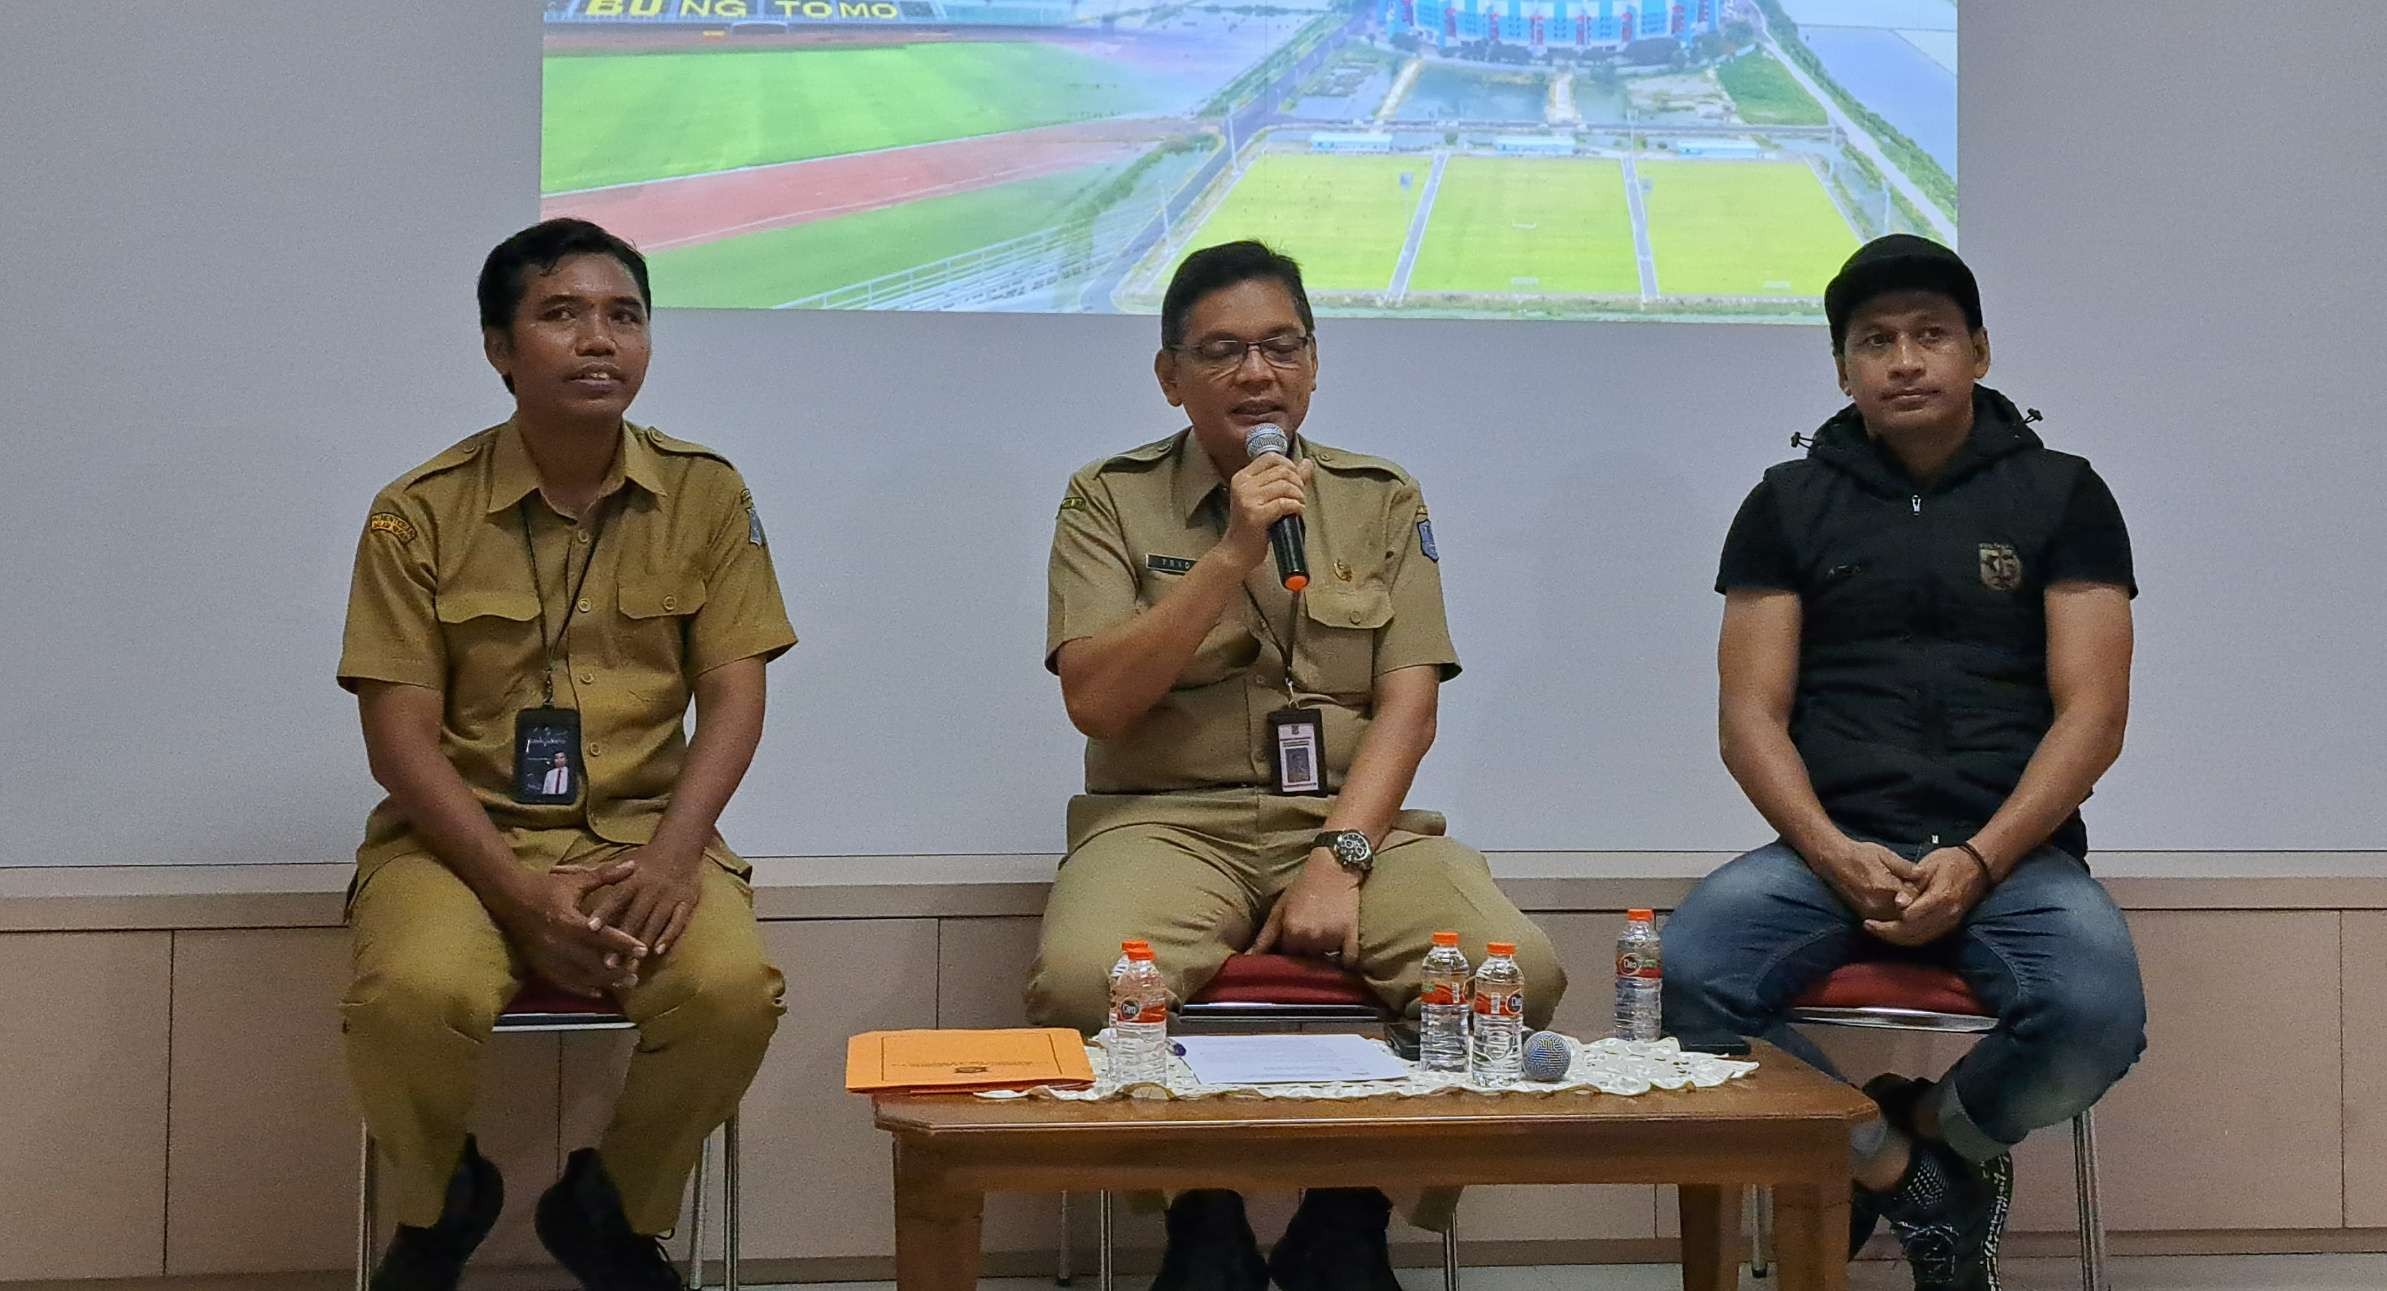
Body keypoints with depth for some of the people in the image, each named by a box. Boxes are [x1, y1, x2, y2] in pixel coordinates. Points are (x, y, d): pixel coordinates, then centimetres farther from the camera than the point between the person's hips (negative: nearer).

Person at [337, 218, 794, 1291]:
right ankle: (442, 1203, 5)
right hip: (461, 832, -1)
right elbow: (400, 740, -6)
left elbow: (734, 700, -1)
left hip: (643, 829, 2)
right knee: (415, 992, -33)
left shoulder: (705, 497, 2)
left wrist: (668, 858, -18)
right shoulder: (420, 514, -3)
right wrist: (524, 894, -19)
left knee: (733, 989, -29)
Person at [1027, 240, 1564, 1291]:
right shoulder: (1110, 502, 7)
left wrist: (1339, 858, -14)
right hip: (1169, 819, -2)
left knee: (1518, 972, -28)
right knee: (1082, 979, -35)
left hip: (1354, 819, 2)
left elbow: (1408, 703, 2)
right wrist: (1233, 555, -13)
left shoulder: (1383, 503, 12)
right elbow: (1094, 701, -6)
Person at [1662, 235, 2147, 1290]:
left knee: (2096, 1015, -33)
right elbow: (1750, 715, 5)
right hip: (1832, 848, 1)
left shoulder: (2060, 495, 10)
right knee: (1684, 977, -30)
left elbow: (2092, 714, 1)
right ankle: (1900, 1167, -4)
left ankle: (1937, 1128, 4)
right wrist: (1834, 855, -13)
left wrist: (1979, 862, -14)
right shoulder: (1789, 504, 13)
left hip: (2013, 851, -1)